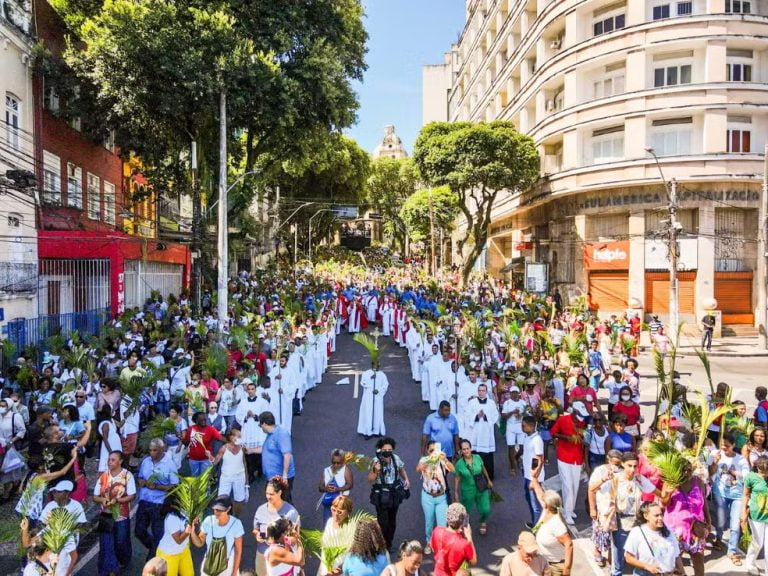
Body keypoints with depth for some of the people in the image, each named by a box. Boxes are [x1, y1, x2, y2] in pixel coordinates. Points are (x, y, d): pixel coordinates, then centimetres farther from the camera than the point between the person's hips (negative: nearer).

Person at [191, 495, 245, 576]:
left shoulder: (235, 524, -21)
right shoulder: (208, 521, -15)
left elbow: (238, 551, -12)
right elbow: (200, 543, -3)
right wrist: (192, 531, -21)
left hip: (227, 569, -2)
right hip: (209, 567, 3)